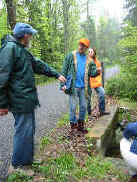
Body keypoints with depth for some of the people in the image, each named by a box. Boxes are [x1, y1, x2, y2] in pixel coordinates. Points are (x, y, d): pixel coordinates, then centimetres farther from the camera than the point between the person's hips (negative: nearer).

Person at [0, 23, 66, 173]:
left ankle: (27, 159, 33)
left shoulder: (23, 50, 17)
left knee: (29, 130, 18)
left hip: (27, 99, 10)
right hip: (20, 100, -10)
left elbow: (39, 65, 26)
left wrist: (56, 74, 29)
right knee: (23, 132, -1)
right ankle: (17, 166, 15)